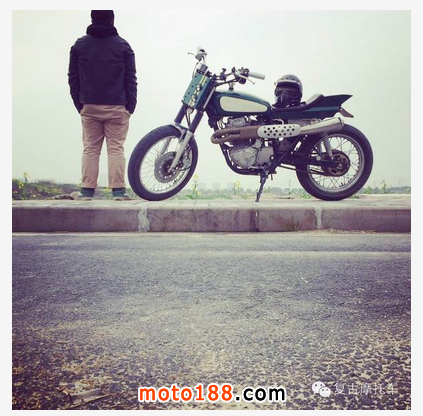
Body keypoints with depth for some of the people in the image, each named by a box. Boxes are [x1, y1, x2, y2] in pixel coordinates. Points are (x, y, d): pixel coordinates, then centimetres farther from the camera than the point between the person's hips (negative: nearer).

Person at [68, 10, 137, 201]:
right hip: (116, 107, -2)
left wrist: (79, 103, 13)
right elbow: (131, 78, 1)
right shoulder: (122, 45, 2)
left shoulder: (79, 45, 9)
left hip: (89, 106, 2)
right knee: (116, 148, -1)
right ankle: (118, 190, -4)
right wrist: (131, 105, 6)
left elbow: (73, 78, 9)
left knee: (90, 149, 5)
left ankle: (87, 190, 3)